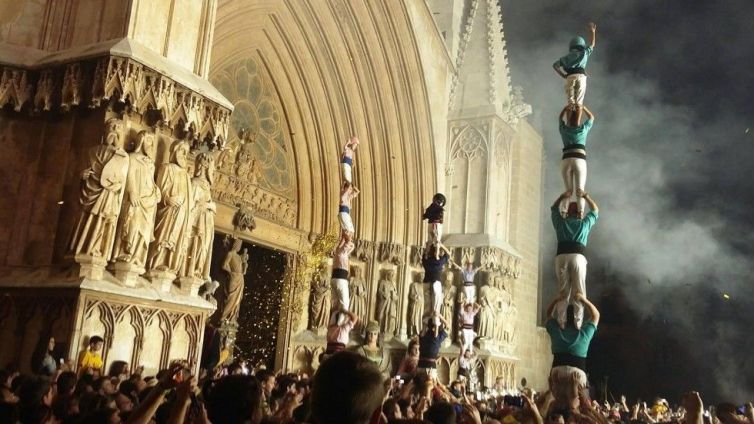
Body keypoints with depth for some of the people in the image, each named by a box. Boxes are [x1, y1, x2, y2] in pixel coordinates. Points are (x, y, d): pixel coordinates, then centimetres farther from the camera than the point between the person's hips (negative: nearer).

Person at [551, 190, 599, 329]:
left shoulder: (561, 222, 21)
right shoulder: (584, 223, 19)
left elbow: (554, 208, 40)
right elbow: (595, 210, 36)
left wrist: (563, 196, 35)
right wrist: (585, 196, 33)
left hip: (561, 257, 1)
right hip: (578, 257, -1)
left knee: (563, 292, -1)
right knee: (578, 293, -2)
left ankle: (561, 322, -11)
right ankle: (578, 323, -11)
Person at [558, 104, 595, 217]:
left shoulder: (564, 129, 14)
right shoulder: (583, 128, 13)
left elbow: (560, 118, 36)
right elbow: (592, 117, 32)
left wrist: (567, 107, 33)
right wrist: (582, 107, 33)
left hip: (566, 160, 1)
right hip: (579, 160, -1)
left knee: (569, 189, 5)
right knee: (580, 188, -10)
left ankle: (563, 210, -20)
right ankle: (581, 209, -36)